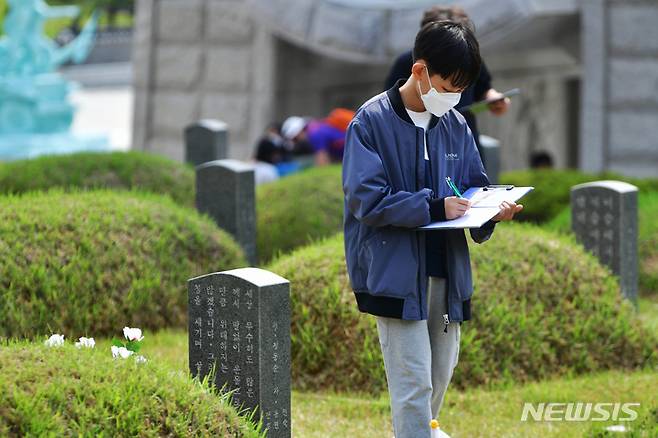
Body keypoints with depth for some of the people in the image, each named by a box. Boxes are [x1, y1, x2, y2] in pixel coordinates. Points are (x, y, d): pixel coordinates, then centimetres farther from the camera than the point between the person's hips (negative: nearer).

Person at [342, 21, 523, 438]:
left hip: (447, 273, 6)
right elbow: (367, 199, -16)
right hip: (396, 273, -6)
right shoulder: (372, 121, -10)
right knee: (414, 383, -9)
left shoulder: (456, 126, 9)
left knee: (441, 376, 13)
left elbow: (475, 185, 15)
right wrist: (434, 207, -22)